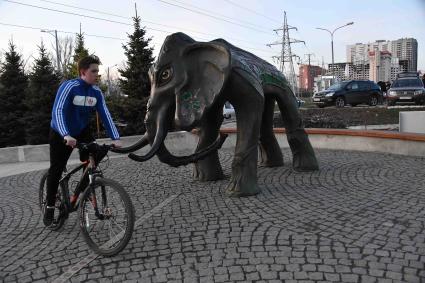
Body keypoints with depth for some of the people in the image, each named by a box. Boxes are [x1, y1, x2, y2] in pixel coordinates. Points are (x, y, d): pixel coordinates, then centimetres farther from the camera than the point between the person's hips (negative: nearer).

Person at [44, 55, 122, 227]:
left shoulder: (96, 92, -8)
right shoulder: (69, 87, -24)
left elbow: (105, 115, -12)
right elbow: (58, 111, -34)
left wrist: (115, 138, -23)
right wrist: (66, 135, -48)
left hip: (82, 132, 4)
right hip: (61, 135, -4)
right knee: (56, 169, 0)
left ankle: (77, 196, 6)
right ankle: (49, 206, 17)